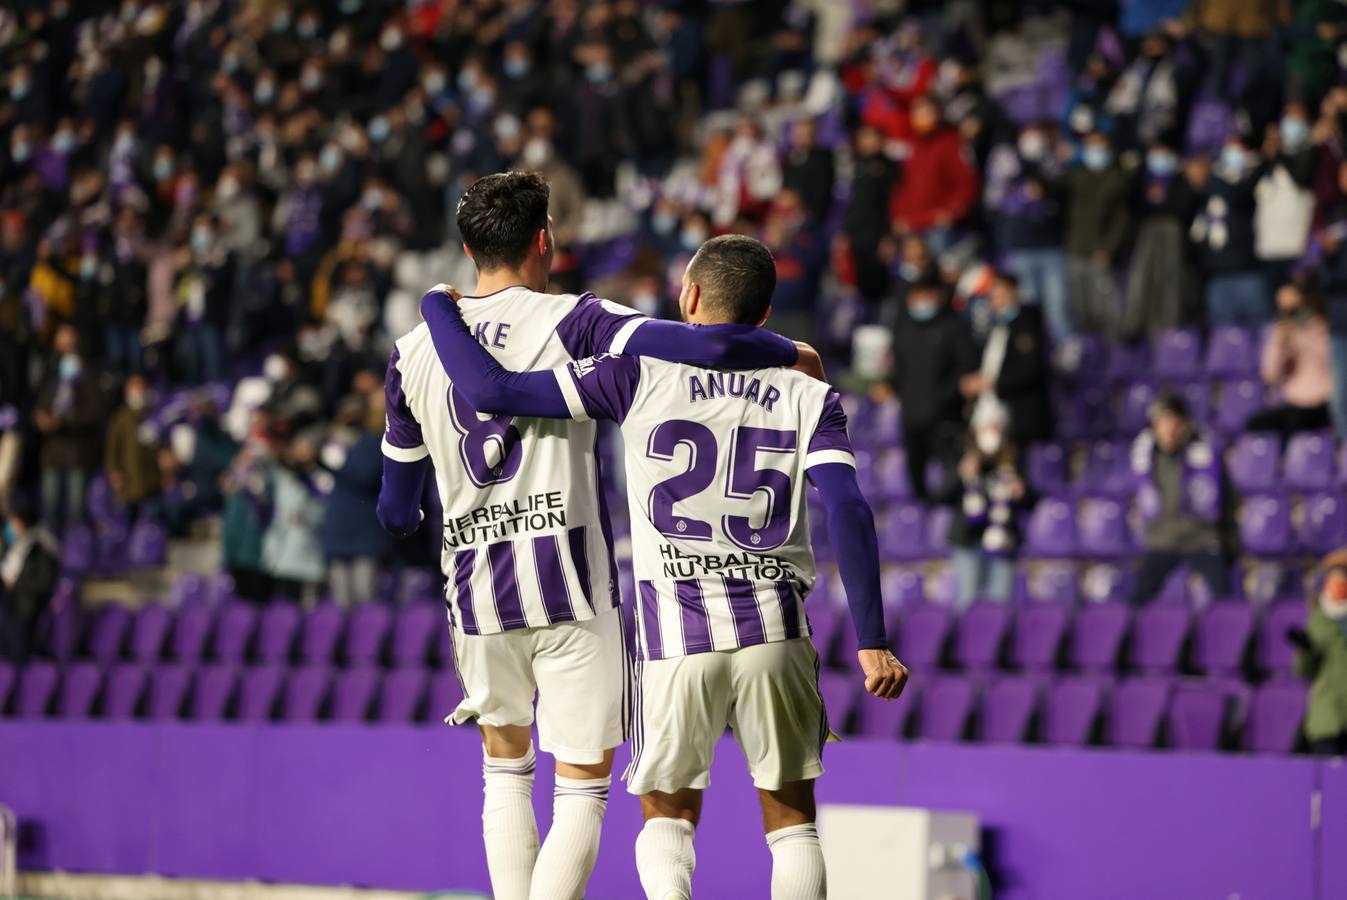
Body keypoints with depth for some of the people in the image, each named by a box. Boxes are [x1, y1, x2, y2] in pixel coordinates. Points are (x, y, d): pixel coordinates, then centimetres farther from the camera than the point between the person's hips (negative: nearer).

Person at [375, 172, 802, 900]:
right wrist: (788, 352, 2)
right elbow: (703, 348, -18)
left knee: (505, 763, 24)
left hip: (476, 593, 4)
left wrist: (402, 514, 45)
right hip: (570, 588, -4)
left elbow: (396, 510, 19)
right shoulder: (570, 322, -4)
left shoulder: (413, 353, 9)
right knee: (583, 786, 3)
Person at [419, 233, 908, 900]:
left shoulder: (640, 376, 1)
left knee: (667, 815, 14)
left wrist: (438, 307, 16)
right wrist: (871, 642, -8)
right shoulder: (809, 397, 5)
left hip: (676, 636, -1)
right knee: (791, 821, 14)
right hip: (774, 632, 1)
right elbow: (848, 511, -8)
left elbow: (489, 389, -1)